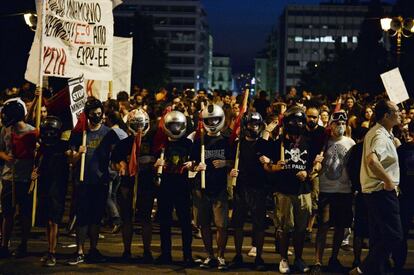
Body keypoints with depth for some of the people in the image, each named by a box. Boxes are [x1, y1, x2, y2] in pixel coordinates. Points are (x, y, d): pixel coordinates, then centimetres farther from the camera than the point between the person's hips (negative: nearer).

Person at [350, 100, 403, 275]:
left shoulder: (376, 132, 14)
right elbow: (372, 160, -37)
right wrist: (388, 181, -27)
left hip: (374, 191, 11)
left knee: (379, 237, 15)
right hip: (382, 191, -11)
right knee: (394, 237, -9)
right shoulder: (381, 135, -19)